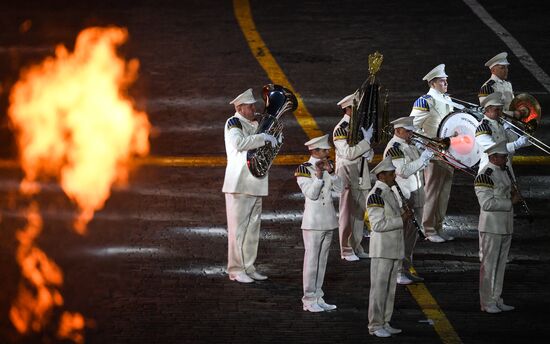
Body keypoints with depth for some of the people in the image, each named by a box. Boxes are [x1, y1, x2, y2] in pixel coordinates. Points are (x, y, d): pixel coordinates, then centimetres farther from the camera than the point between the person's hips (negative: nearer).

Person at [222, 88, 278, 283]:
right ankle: (236, 270, -3)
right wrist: (263, 137, -22)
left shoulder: (254, 125, 17)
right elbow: (239, 143, -26)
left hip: (255, 185, 8)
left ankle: (248, 267, 17)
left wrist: (273, 140, 10)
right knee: (238, 228, -6)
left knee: (253, 228, 11)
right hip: (238, 185, -8)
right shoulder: (233, 123, -7)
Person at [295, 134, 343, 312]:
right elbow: (311, 194, -17)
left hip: (328, 220, 7)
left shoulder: (328, 165, 8)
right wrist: (319, 175, -25)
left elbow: (339, 188, 2)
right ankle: (309, 300, 2)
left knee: (322, 260, 12)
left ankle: (318, 297, 18)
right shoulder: (304, 169, -11)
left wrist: (330, 171, -10)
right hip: (313, 222, -7)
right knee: (311, 260, -3)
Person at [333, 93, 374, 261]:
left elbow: (367, 152, 20)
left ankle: (356, 246, 21)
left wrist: (369, 153, -4)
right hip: (347, 177, -8)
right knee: (347, 214, -2)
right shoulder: (340, 129, -13)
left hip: (361, 177, 8)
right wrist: (367, 140, -21)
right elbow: (348, 153, -22)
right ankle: (346, 250, 4)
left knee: (359, 213, 12)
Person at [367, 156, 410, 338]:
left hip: (394, 250, 9)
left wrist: (404, 214, 6)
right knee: (379, 288, -3)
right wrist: (401, 220, -18)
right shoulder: (375, 196, -16)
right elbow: (378, 225, -21)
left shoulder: (389, 193, 13)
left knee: (390, 288, 12)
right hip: (381, 250, -9)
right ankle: (375, 326, 2)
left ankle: (384, 323, 18)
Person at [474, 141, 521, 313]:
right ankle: (486, 303, 2)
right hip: (491, 227, -9)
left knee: (500, 265, 13)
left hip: (505, 227, 9)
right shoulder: (484, 176, -17)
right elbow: (487, 203, -22)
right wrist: (511, 202, -19)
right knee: (488, 265, -2)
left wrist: (513, 194, 4)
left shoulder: (504, 172, 12)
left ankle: (496, 300, 21)